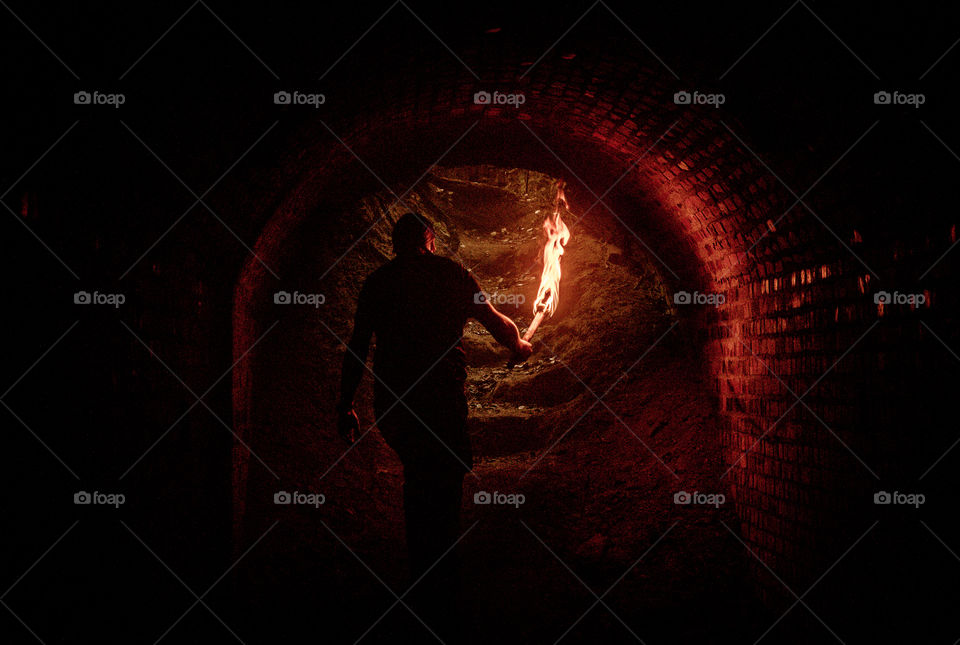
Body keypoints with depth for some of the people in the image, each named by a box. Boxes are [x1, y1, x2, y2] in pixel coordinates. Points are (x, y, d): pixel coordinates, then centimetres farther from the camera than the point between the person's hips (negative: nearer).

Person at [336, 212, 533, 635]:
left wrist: (345, 406, 15)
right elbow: (493, 320, 17)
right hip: (441, 397, -3)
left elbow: (356, 348, 9)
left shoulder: (377, 283, 11)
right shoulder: (451, 275, 6)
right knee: (443, 490, 1)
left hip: (391, 401, 3)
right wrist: (517, 345, 38)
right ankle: (441, 601, 1)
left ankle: (420, 578, 28)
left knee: (416, 479, 22)